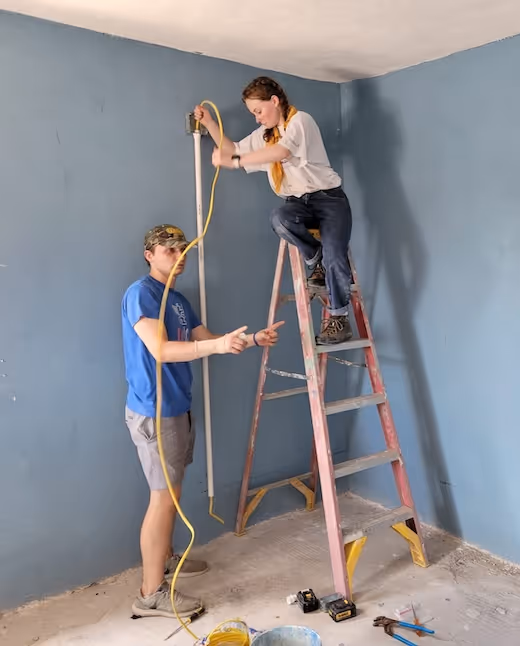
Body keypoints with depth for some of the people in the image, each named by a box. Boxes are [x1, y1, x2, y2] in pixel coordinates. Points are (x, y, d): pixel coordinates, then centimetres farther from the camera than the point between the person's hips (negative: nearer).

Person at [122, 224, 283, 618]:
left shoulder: (178, 300, 14)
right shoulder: (140, 293, -15)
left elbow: (206, 340, 16)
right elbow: (160, 350, -27)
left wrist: (251, 340, 4)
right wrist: (217, 345, -38)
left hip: (178, 408, 9)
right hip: (154, 412, -9)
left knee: (171, 493, 19)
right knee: (164, 497, -5)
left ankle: (166, 559, 36)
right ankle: (151, 595, 6)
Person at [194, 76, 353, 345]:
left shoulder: (301, 120, -9)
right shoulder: (263, 135, 15)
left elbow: (282, 151, -28)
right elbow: (234, 152, 21)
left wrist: (234, 160, -30)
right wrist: (209, 123, 10)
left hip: (328, 198, -5)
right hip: (298, 203, 5)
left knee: (333, 255, -24)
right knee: (279, 217, -33)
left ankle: (338, 318, -9)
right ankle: (317, 262, -10)